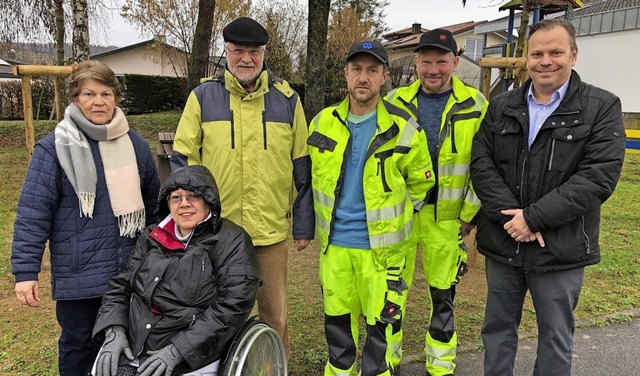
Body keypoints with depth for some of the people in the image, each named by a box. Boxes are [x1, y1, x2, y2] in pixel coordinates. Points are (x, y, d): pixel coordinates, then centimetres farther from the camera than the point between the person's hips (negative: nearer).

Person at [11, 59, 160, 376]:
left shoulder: (135, 144, 5)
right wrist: (25, 271, -13)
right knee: (79, 347, 13)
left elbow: (152, 202, 14)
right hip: (78, 275, -3)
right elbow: (33, 212, -9)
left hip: (131, 272, 3)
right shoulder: (55, 147, -7)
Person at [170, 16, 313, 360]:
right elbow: (182, 162, 3)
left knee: (274, 314, 15)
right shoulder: (203, 97, 0)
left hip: (271, 231, 1)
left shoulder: (286, 99, 2)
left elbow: (302, 167, 5)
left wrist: (304, 225, 5)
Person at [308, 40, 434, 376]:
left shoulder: (404, 130, -9)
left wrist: (392, 218, 9)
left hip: (381, 246, -3)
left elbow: (421, 183, 5)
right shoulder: (322, 123, 1)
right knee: (336, 319, 18)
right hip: (334, 244, 3)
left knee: (381, 322, 9)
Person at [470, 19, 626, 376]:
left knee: (556, 337, 14)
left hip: (560, 249, -3)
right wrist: (512, 217, -16)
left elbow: (599, 176, -14)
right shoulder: (502, 107, 5)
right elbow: (481, 164, -3)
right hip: (503, 242, 3)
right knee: (498, 327, 18)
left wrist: (533, 217, -19)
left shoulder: (603, 107, -5)